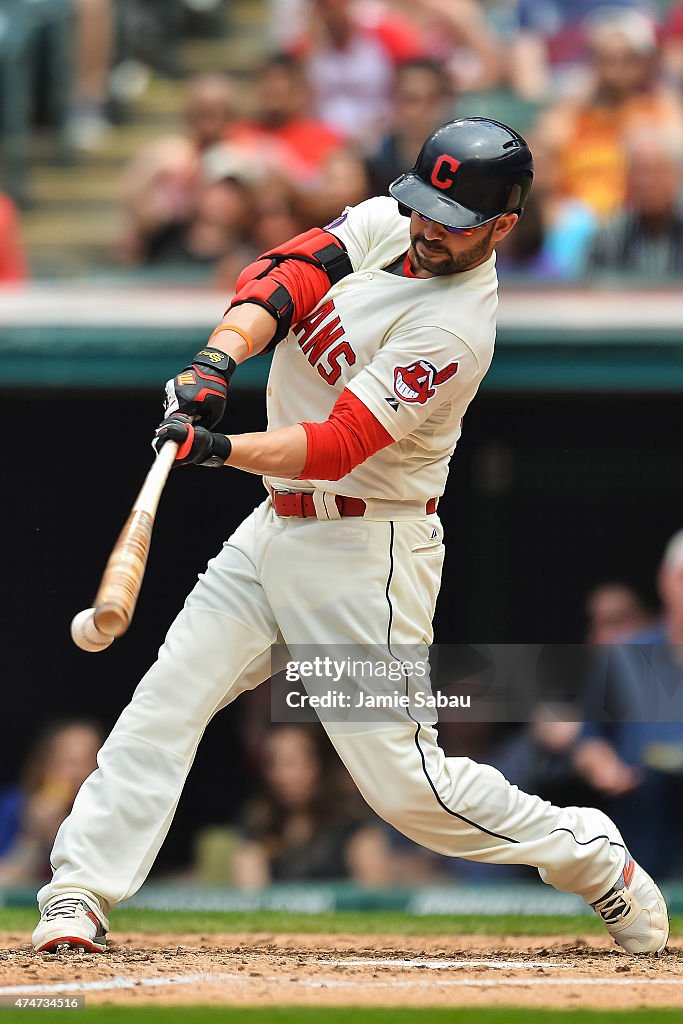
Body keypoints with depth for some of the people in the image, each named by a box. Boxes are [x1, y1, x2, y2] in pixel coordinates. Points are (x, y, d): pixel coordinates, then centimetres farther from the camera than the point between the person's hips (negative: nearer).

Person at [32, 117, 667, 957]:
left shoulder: (455, 329, -21)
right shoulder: (383, 225, 2)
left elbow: (340, 444, -27)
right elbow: (282, 279, -10)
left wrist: (222, 449, -40)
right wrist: (219, 358, -29)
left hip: (363, 555, -7)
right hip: (275, 530, 7)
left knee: (404, 783, -6)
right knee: (164, 705, -4)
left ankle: (595, 860, 12)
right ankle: (79, 893, -2)